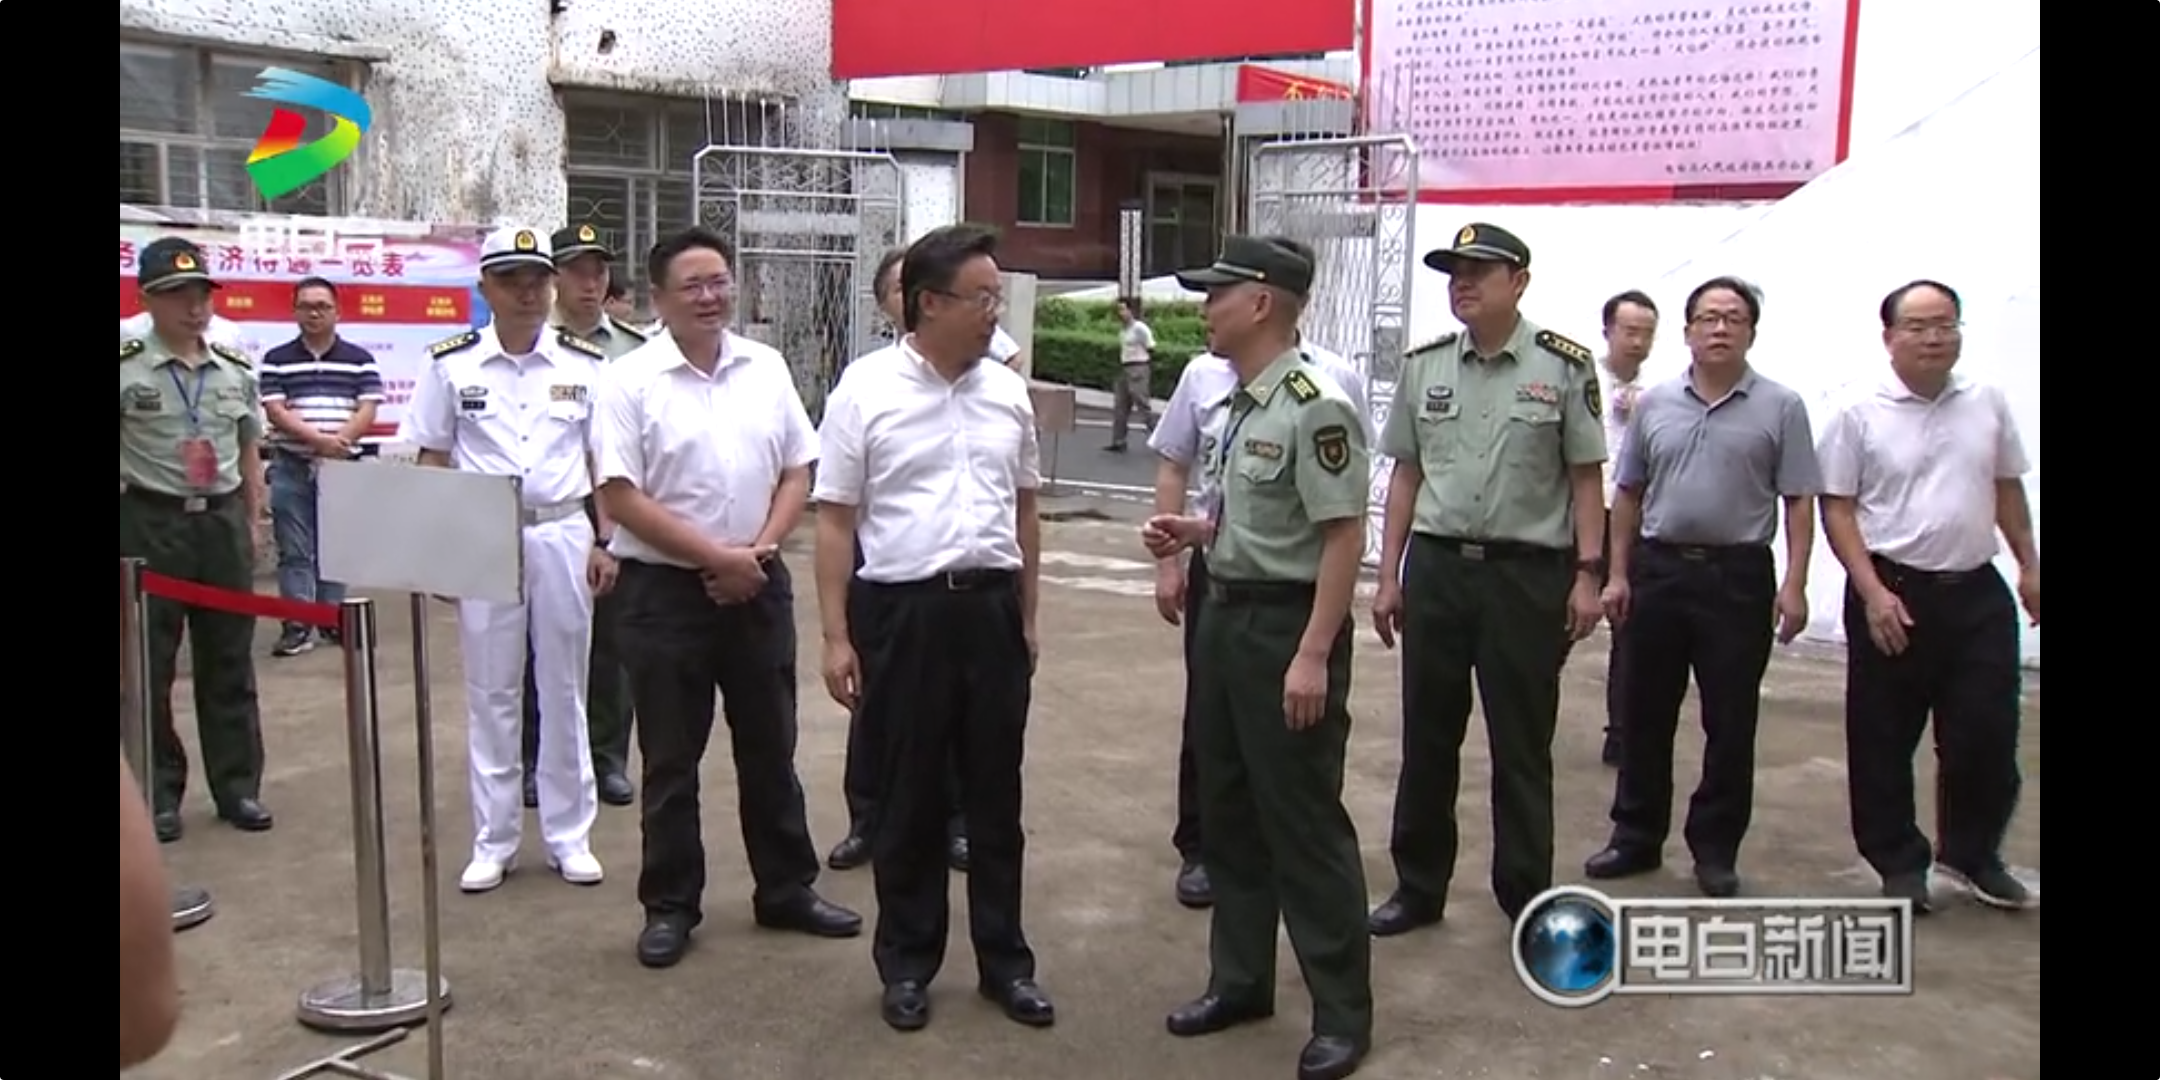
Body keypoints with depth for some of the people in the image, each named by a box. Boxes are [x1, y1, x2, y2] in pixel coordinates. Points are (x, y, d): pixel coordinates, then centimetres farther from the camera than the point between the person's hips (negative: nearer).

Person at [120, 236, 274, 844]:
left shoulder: (236, 370, 7)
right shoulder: (126, 369, -8)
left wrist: (253, 522, 11)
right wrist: (125, 523, -12)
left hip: (223, 520, 4)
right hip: (150, 522, -4)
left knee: (229, 660, 10)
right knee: (149, 664, 5)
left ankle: (238, 787, 20)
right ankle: (157, 794, 17)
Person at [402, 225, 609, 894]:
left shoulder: (585, 364, 2)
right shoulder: (451, 364, 0)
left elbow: (606, 463, 6)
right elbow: (433, 461, 5)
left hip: (564, 534, 1)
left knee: (565, 689, 8)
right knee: (489, 692, 7)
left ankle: (569, 835, 19)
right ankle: (493, 842, 18)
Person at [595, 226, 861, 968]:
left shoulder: (767, 369, 5)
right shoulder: (633, 380, -8)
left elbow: (797, 472, 7)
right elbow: (621, 498, -12)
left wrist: (757, 551, -8)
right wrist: (717, 556, -14)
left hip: (758, 585, 4)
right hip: (666, 589, -4)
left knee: (771, 748, 13)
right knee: (670, 759, 7)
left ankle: (787, 890, 26)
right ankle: (670, 906, 19)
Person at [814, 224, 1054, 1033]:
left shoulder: (1008, 391, 7)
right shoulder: (866, 388, -6)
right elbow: (835, 519, -5)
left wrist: (1028, 616, 13)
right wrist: (836, 637, -9)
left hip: (992, 608, 4)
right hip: (903, 610, -3)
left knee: (995, 793, 11)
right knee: (909, 796, 8)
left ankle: (1004, 960, 25)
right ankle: (907, 964, 23)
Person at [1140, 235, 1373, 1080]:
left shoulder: (1315, 408, -18)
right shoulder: (1238, 402, 11)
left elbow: (1342, 536, -21)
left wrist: (1313, 655, -25)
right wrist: (1190, 532, 5)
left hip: (1287, 622, -10)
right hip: (1224, 614, 10)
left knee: (1304, 821, -1)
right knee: (1227, 808, 16)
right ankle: (1240, 980, 31)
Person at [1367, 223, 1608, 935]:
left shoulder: (1564, 366, -4)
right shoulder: (1423, 367, 6)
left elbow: (1586, 477, -1)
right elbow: (1405, 475, 9)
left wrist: (1586, 573, -6)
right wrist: (1389, 577, 7)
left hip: (1528, 574, -3)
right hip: (1436, 567, 3)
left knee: (1522, 745, 7)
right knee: (1427, 737, 11)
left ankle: (1527, 896, 22)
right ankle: (1418, 887, 25)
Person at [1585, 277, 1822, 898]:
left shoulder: (1780, 407, -1)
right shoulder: (1654, 405, 7)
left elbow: (1800, 502, -3)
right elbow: (1628, 494, 11)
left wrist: (1793, 585, -11)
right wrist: (1618, 574, 6)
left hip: (1739, 578, -3)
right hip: (1659, 569, 3)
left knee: (1730, 725, 4)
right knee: (1646, 716, 10)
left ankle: (1716, 851, 16)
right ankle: (1637, 836, 22)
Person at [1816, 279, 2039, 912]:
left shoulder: (1988, 404, 6)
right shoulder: (1860, 413, -7)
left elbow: (2008, 489, 16)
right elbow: (1836, 509, -7)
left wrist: (2029, 566, 14)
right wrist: (1873, 592, -14)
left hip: (1977, 592, 4)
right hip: (1892, 594, -3)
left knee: (1987, 731, 5)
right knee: (1884, 740, 5)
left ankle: (1971, 854, 25)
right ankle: (1900, 864, 20)